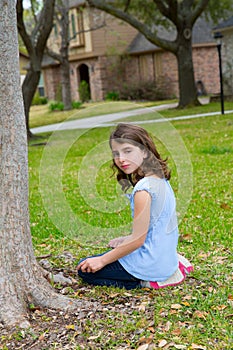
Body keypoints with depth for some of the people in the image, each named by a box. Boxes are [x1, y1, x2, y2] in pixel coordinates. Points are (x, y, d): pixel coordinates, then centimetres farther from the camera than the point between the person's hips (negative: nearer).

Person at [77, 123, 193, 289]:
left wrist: (102, 261, -12)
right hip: (166, 256, 9)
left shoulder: (143, 190, -25)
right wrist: (127, 239, 16)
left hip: (151, 263, -9)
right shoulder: (160, 179, 2)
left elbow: (138, 240, -21)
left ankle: (146, 282, -4)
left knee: (86, 270, 3)